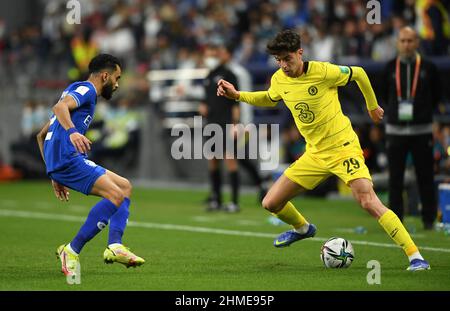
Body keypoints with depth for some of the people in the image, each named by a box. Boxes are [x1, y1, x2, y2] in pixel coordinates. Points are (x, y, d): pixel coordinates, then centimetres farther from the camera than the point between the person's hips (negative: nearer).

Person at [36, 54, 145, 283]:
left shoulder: (79, 90, 30)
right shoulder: (86, 89, 0)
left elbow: (42, 134, 33)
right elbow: (60, 107, -24)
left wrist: (55, 176, 31)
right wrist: (72, 132, -42)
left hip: (58, 161, 10)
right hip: (67, 158, -10)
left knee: (125, 187, 11)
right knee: (115, 195, -20)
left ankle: (115, 246, -5)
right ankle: (71, 251, -19)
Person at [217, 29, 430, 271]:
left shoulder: (324, 72, -18)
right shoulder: (279, 80, -2)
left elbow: (358, 73, 0)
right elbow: (270, 99, 23)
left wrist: (372, 106, 12)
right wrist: (237, 95, 10)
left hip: (343, 147, -6)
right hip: (315, 154, 6)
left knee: (368, 202, -22)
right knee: (271, 203, 4)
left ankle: (415, 257, -18)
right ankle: (302, 228, 37)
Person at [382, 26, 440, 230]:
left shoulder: (428, 68, -1)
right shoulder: (390, 68, 4)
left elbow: (435, 97, 9)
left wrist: (423, 112, 5)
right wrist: (394, 111, 8)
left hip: (422, 130, -1)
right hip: (395, 129, 1)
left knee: (425, 177, 2)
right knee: (395, 178, 2)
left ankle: (429, 219, 10)